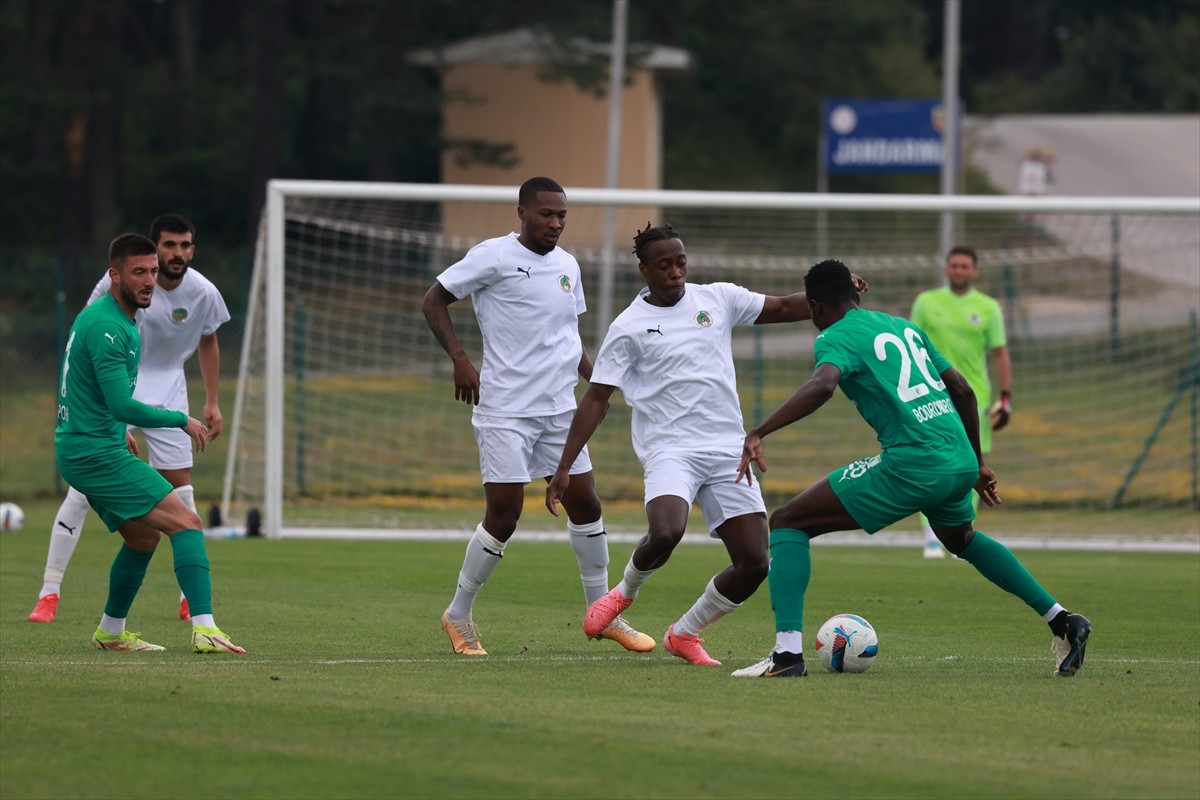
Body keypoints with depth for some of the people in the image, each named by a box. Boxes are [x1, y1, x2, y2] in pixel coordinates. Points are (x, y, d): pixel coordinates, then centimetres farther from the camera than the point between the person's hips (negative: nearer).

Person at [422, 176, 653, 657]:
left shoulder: (567, 265, 12)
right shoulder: (494, 257, -8)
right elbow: (434, 300, -4)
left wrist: (598, 377, 6)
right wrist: (460, 360, -15)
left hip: (559, 409, 6)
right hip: (505, 412, -6)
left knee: (585, 504, 6)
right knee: (503, 516, -7)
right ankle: (459, 616, 9)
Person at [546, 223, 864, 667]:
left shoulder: (718, 299, 7)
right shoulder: (629, 327, -1)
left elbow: (782, 308, 14)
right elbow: (596, 399, 1)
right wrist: (564, 468, -2)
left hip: (728, 451, 4)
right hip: (670, 451, -4)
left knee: (755, 563, -5)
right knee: (666, 533, -32)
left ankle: (684, 635, 17)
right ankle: (626, 591, 3)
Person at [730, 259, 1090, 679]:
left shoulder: (835, 337, 1)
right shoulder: (904, 328, 23)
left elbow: (822, 385, -22)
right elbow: (963, 391, 24)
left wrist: (758, 434, -26)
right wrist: (978, 464, 33)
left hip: (911, 463, -8)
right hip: (960, 459, 8)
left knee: (787, 523, 1)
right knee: (961, 538, 40)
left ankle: (788, 651, -14)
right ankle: (1062, 620, 34)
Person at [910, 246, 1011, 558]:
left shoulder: (988, 308, 5)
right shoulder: (926, 302, 6)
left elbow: (1000, 354, 7)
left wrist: (1006, 398, 0)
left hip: (975, 400, 1)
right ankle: (932, 539, -6)